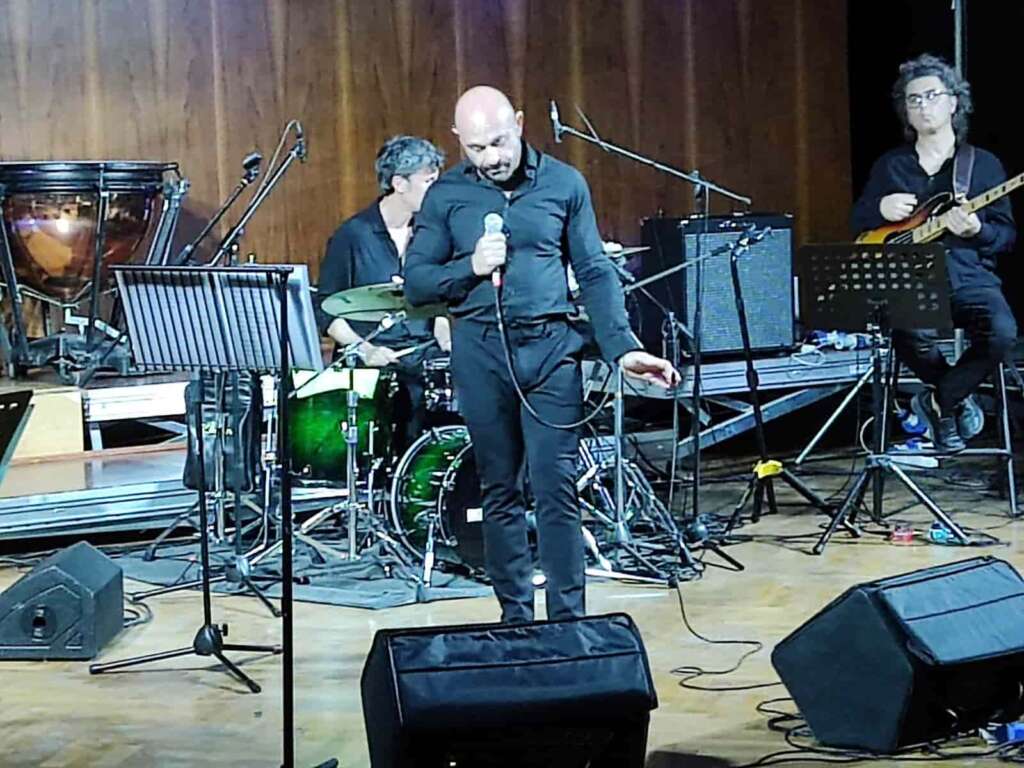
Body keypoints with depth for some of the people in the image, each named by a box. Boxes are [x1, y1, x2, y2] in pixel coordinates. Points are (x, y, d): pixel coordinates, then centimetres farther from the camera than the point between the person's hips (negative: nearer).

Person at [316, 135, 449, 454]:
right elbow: (325, 310, 0)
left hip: (425, 358, 5)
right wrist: (363, 349, -13)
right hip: (372, 366, -5)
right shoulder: (353, 235, -2)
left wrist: (445, 339, 6)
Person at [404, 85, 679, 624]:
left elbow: (594, 274, 5)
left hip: (551, 345, -1)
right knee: (500, 492, 8)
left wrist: (623, 348, -5)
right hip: (480, 352, 1)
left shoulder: (564, 184, 5)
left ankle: (568, 618, -1)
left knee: (557, 489, -6)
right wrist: (470, 267, -13)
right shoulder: (445, 196, 5)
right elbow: (415, 284, 4)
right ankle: (515, 616, 16)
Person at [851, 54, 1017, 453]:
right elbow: (857, 221, 17)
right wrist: (881, 209, -6)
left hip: (969, 275, 0)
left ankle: (939, 400, -5)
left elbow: (1008, 234, 6)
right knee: (912, 335, -35)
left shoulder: (984, 165, 10)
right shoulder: (890, 165, 14)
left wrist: (977, 231, -17)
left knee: (1001, 333, -32)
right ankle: (958, 395, -1)